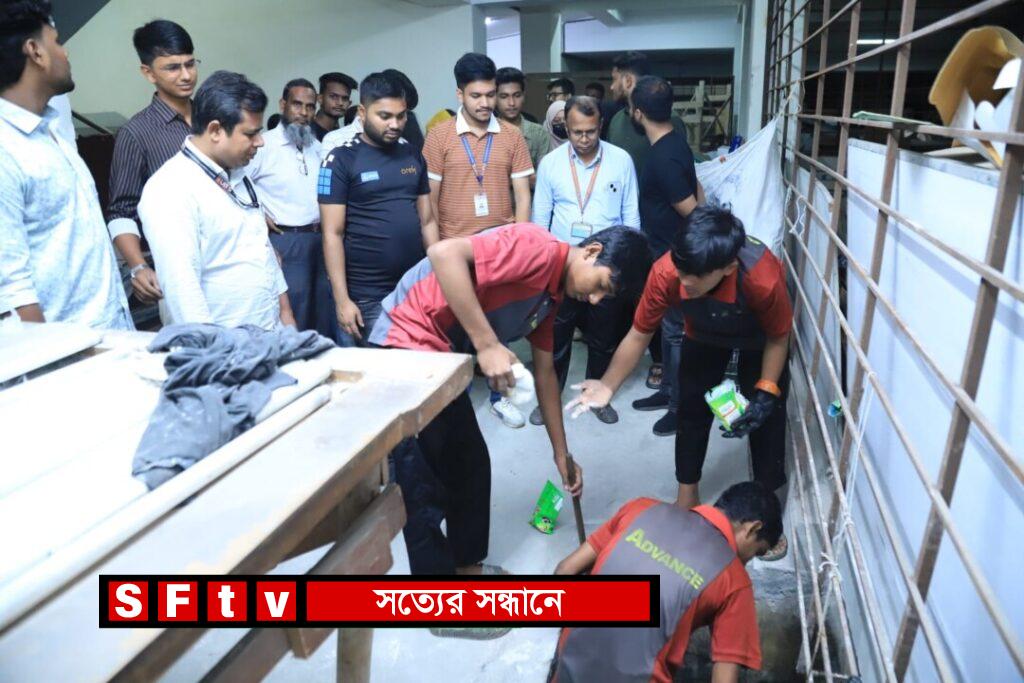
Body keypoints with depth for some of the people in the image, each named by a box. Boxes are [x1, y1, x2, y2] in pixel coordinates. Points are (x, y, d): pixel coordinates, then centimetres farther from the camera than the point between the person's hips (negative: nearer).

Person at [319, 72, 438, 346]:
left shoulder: (413, 156, 9)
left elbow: (427, 221, 12)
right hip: (368, 296, -4)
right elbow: (333, 234, -8)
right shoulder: (341, 160, -5)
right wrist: (342, 299, -12)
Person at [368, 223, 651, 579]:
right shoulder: (540, 248, -18)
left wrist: (561, 453, 21)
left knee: (472, 465, 18)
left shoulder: (553, 292, 11)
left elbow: (544, 371, 18)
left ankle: (466, 564, 35)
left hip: (440, 358, 10)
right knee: (425, 489, -3)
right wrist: (487, 345, -29)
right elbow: (443, 253, -31)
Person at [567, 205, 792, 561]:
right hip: (704, 337, 2)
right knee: (692, 411, 4)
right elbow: (639, 334, -26)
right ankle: (687, 496, 25)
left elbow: (778, 338, -22)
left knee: (766, 417, -3)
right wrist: (608, 386, -36)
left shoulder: (764, 279, -44)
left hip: (759, 340, -2)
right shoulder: (666, 273, -39)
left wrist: (766, 392, -29)